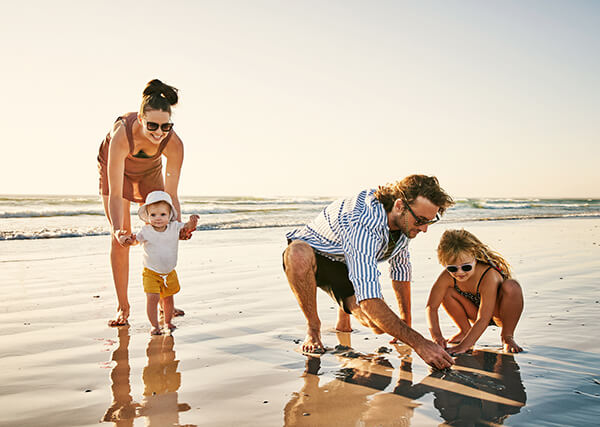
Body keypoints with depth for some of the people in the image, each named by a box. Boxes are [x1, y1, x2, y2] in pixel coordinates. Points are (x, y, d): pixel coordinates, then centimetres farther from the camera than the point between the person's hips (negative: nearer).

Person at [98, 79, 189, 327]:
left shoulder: (174, 144, -37)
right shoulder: (122, 135, -44)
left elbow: (171, 194, -31)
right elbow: (115, 194, -44)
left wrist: (178, 225, -46)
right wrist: (117, 229, -57)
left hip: (150, 171, 2)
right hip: (113, 166, -2)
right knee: (121, 237, -9)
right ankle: (123, 307, 1)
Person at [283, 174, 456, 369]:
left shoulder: (405, 221, -15)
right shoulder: (363, 226, -41)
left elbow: (401, 269, 3)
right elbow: (370, 302, -46)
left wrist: (406, 322, 7)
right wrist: (417, 342, -47)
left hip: (344, 266, 6)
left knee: (380, 326, -19)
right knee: (298, 254, -44)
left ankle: (345, 311, 17)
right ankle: (313, 327, -18)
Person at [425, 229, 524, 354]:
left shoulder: (489, 276, -37)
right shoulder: (447, 277, -25)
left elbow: (483, 319, -39)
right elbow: (431, 307, -20)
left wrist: (463, 346, -42)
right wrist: (437, 336, -33)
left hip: (499, 314, -4)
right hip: (476, 314, 4)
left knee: (510, 286, -35)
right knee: (446, 290, -21)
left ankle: (507, 337, -12)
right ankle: (465, 331, 4)